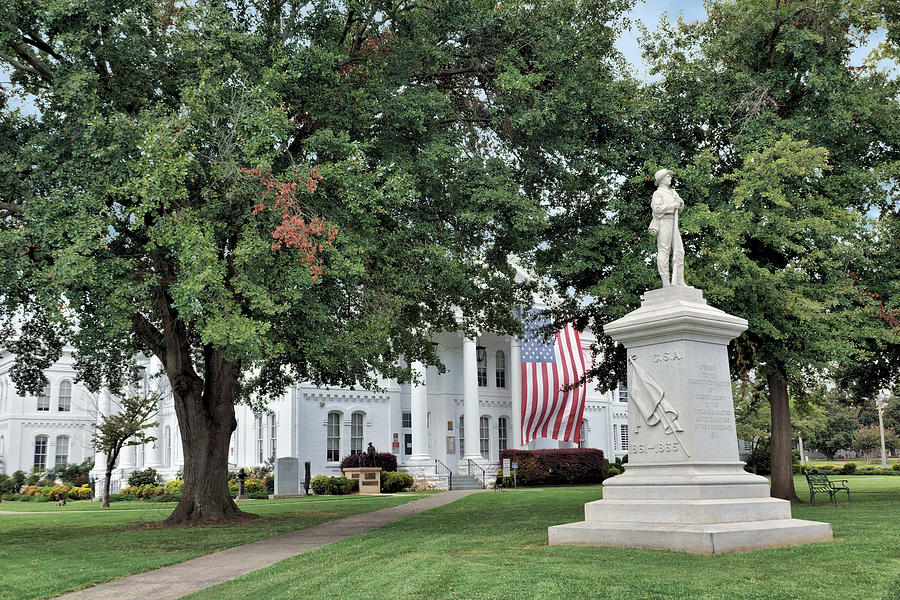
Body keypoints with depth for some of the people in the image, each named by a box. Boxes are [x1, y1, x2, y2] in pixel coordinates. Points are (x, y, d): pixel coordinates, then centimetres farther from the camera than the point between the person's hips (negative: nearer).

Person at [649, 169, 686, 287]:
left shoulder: (672, 192, 24)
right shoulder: (658, 193, 0)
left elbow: (680, 209, 26)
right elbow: (657, 208, -16)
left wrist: (680, 202, 4)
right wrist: (673, 205, -11)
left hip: (673, 224, 8)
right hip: (663, 222, -8)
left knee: (679, 251, 1)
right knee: (664, 251, -9)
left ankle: (678, 281, 1)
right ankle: (666, 282, -12)